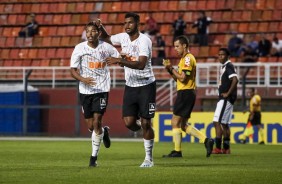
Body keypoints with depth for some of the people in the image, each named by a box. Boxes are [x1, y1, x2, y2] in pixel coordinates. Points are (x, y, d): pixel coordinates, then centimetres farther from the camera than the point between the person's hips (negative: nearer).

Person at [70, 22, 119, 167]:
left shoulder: (106, 47, -4)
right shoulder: (79, 48, -5)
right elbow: (73, 70, -5)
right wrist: (83, 79, -23)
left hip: (102, 89, -1)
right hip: (85, 90, 2)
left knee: (97, 122, -12)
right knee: (90, 126, 7)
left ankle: (94, 156, -1)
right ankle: (104, 132, 42)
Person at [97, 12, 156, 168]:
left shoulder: (144, 41, -17)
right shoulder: (123, 37, 3)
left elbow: (141, 64, -30)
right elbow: (106, 38, 24)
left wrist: (119, 61, -35)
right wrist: (101, 27, 4)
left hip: (146, 86, -5)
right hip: (130, 86, 5)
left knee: (145, 123, -3)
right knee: (129, 122, -7)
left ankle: (149, 158, 8)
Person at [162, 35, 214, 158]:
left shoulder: (188, 58, -13)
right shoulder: (184, 59, 20)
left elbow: (182, 78, -19)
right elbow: (178, 79, 21)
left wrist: (171, 68, -10)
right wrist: (170, 70, 7)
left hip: (185, 93, -10)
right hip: (186, 94, 10)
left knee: (175, 122, -6)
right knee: (183, 125, 11)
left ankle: (177, 151, -3)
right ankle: (206, 140, 5)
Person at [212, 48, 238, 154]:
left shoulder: (228, 66, -12)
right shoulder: (224, 67, 18)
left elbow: (235, 80, -25)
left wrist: (228, 93, -21)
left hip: (226, 99, -11)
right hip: (224, 99, 11)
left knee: (217, 122, -14)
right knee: (225, 123, 13)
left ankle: (218, 147, -17)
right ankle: (226, 148, 17)